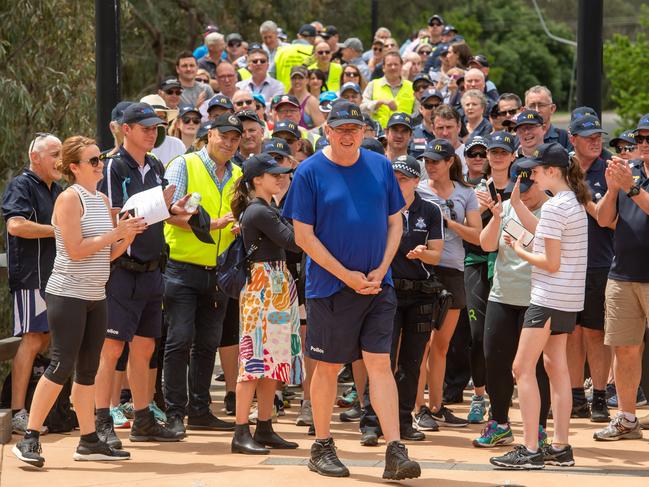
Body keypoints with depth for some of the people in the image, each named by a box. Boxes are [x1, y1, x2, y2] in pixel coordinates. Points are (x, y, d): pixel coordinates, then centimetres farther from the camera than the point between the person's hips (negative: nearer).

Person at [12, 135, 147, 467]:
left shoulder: (102, 201, 14)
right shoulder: (70, 198, -10)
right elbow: (76, 250, -18)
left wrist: (128, 235, 0)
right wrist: (115, 233, -15)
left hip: (95, 296, 8)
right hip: (68, 294, -8)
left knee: (88, 369, 10)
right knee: (61, 366, -11)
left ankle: (89, 441, 14)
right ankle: (29, 440, -8)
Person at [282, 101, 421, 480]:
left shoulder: (381, 167, 6)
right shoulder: (310, 172, -4)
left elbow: (395, 223, 11)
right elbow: (304, 235, -6)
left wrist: (380, 271, -3)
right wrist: (348, 276, -11)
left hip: (377, 286, 2)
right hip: (330, 287, -2)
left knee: (380, 363, -4)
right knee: (329, 366, 6)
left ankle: (395, 452, -8)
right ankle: (322, 447, 19)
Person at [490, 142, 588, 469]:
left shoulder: (554, 207, -17)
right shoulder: (575, 202, 11)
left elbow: (551, 263, -19)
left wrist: (520, 252, -4)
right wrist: (516, 202, 14)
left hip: (549, 298, -10)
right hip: (567, 298, 10)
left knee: (523, 368, -6)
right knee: (556, 367, 13)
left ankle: (530, 450, -9)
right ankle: (560, 447, 14)